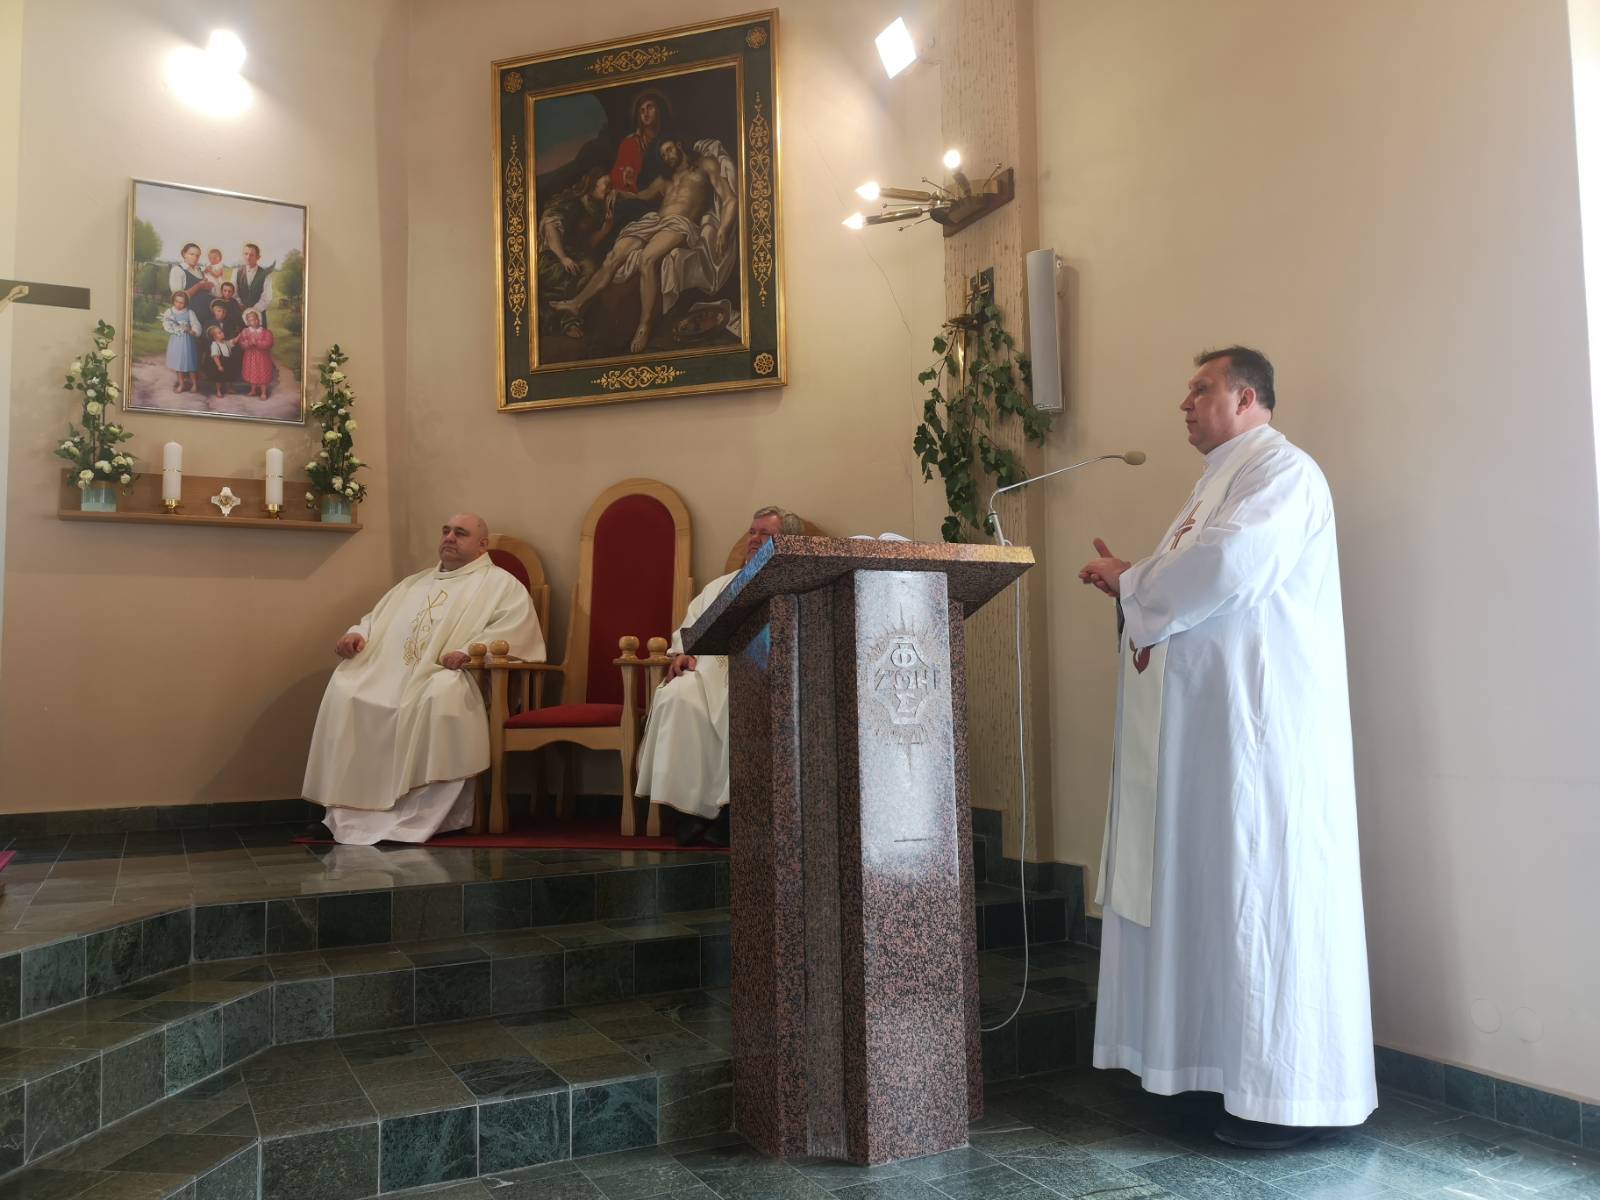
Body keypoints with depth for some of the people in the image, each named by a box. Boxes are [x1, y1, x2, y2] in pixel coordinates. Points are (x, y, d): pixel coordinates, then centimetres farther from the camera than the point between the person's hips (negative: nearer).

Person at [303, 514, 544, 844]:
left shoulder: (501, 584, 11)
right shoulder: (413, 584, 32)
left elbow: (516, 627, -6)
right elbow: (375, 618, 31)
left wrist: (470, 651, -21)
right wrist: (358, 634, 6)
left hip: (447, 678, -5)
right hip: (389, 674, 6)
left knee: (441, 697, -39)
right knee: (344, 690, -23)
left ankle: (424, 814, -30)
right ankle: (350, 809, -21)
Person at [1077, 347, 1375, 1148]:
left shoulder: (1280, 471, -8)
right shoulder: (1223, 478, 22)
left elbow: (1227, 567, -24)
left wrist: (1131, 582, -9)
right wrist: (1137, 585, 6)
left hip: (1258, 717, -9)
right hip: (1213, 718, 10)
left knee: (1262, 890, -5)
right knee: (1214, 886, 11)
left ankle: (1288, 1095, 5)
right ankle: (1236, 1061, 21)